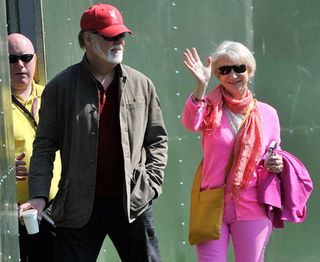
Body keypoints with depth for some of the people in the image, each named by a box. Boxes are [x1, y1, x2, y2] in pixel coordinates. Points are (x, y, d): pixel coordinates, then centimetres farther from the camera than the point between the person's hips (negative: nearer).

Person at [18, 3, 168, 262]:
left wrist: (151, 182, 1)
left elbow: (158, 139, 13)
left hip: (133, 204, 2)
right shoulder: (61, 87, 0)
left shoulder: (141, 84, 7)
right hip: (79, 209, -2)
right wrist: (39, 196, -10)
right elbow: (44, 147, 0)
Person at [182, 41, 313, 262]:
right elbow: (191, 123, -23)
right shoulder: (212, 108, 0)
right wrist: (200, 86, -37)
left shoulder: (267, 113, 5)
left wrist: (277, 165, -6)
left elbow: (275, 156, 17)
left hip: (252, 209, 1)